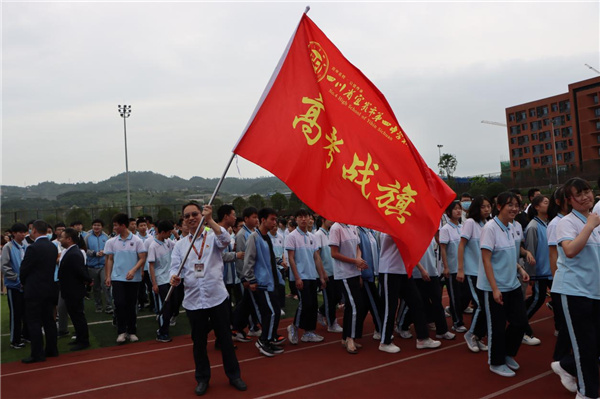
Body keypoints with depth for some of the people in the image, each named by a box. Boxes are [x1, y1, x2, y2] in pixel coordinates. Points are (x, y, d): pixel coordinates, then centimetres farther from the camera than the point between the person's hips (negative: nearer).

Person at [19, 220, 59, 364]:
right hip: (50, 289, 7)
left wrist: (24, 282, 9)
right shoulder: (53, 247, 5)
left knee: (34, 322, 0)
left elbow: (23, 270, -10)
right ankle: (52, 350, 21)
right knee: (49, 320, 14)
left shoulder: (33, 248, -17)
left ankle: (37, 354, 3)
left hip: (35, 291, -7)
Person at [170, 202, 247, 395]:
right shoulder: (180, 244, 8)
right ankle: (202, 378, 30)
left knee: (225, 338, 9)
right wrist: (174, 277, -22)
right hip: (193, 300, 2)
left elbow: (225, 240, -23)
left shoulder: (213, 235, 0)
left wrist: (209, 220, -34)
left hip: (217, 297, -2)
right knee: (198, 341, 13)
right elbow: (175, 267, 1)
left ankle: (233, 375, 26)